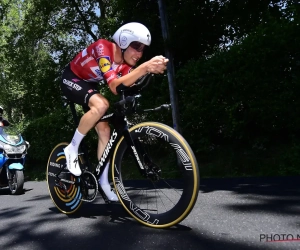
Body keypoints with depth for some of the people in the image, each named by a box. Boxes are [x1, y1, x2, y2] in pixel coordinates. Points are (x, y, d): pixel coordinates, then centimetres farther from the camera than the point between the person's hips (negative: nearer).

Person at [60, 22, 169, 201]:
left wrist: (149, 68, -42)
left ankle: (104, 181, 7)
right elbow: (114, 86, -46)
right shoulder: (103, 48, -33)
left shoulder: (126, 62, -12)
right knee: (101, 105, -35)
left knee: (104, 130, -3)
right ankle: (72, 149, -15)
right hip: (72, 79, -7)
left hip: (89, 84, 7)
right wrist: (145, 67, -55)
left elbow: (125, 87, -30)